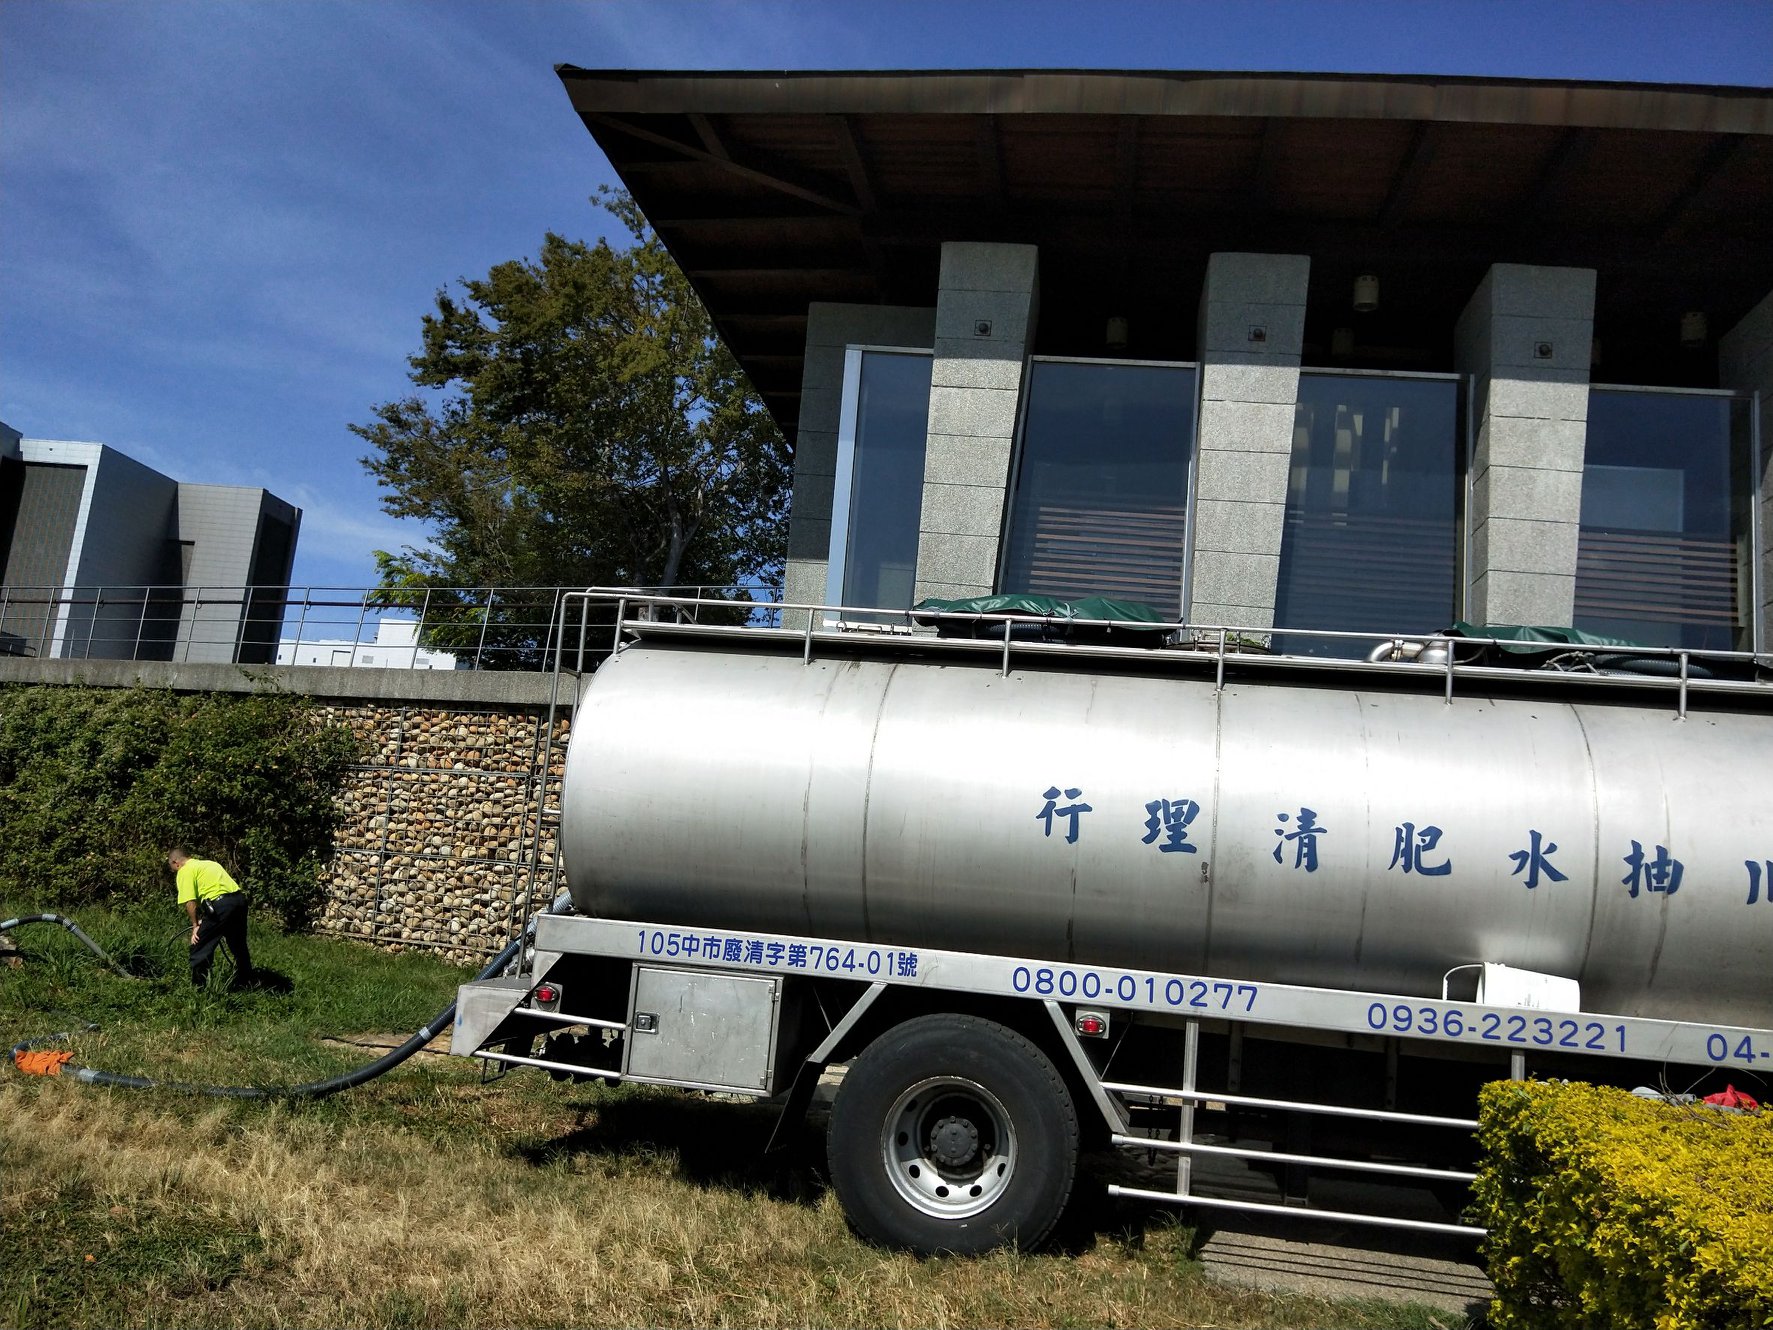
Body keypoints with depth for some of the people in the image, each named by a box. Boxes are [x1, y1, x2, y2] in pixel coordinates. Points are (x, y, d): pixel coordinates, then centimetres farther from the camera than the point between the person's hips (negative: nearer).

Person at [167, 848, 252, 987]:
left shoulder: (185, 871, 4)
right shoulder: (209, 863, 29)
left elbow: (190, 902, -6)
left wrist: (195, 925, 5)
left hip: (221, 904, -8)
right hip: (240, 898, 8)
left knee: (199, 949, 5)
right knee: (239, 947, 23)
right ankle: (245, 985, 35)